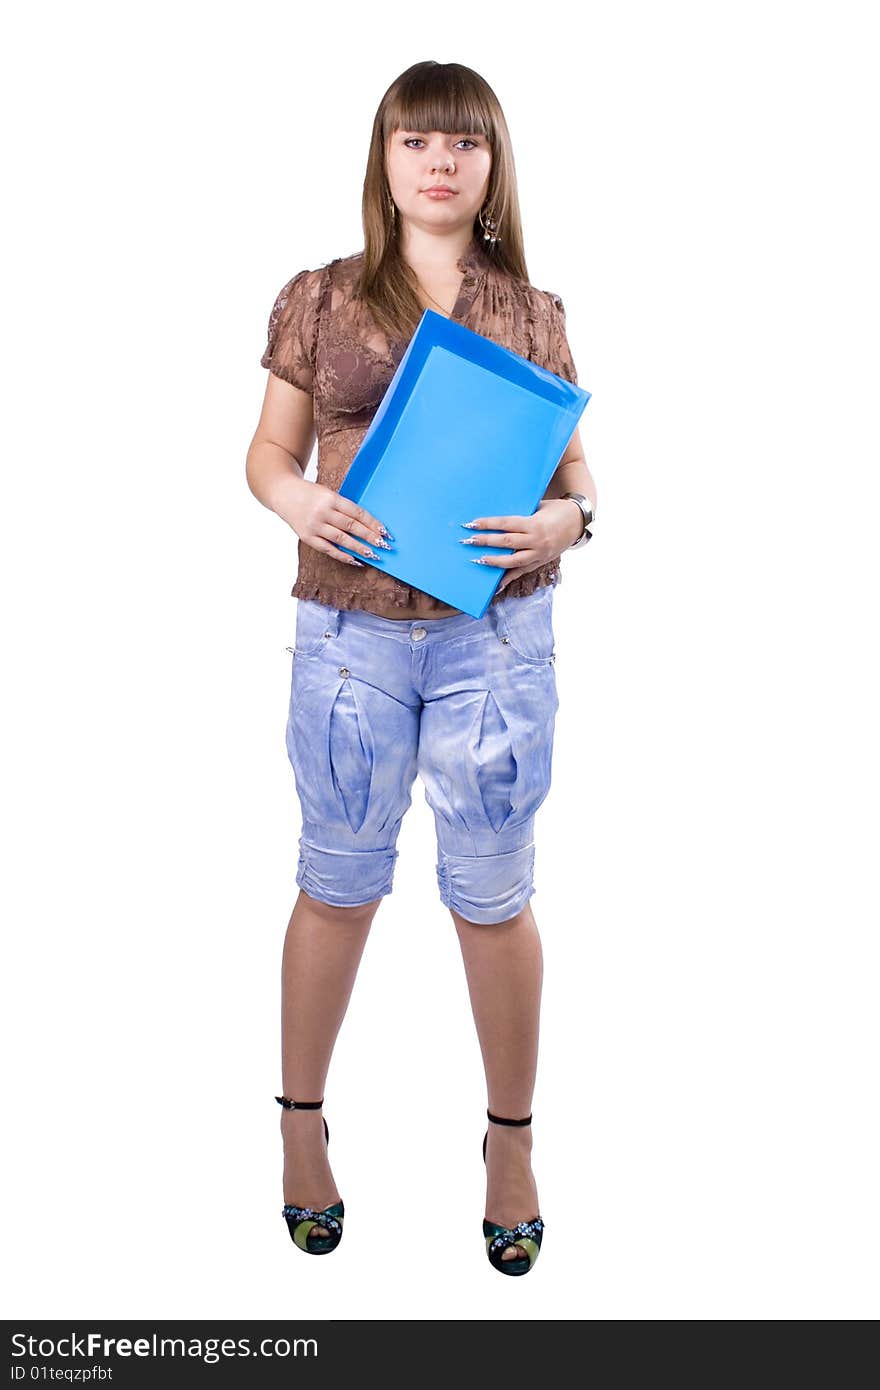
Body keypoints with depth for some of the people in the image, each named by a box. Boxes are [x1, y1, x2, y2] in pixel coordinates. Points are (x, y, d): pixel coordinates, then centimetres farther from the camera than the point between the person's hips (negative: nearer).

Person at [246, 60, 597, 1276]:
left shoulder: (533, 313, 7)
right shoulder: (320, 299, 5)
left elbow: (575, 468, 9)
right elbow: (267, 454, 7)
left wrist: (567, 521, -14)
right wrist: (300, 502, -15)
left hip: (497, 632, 0)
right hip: (350, 628, 0)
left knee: (492, 892, 8)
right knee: (339, 882, 11)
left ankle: (511, 1141, 27)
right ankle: (302, 1124, 31)